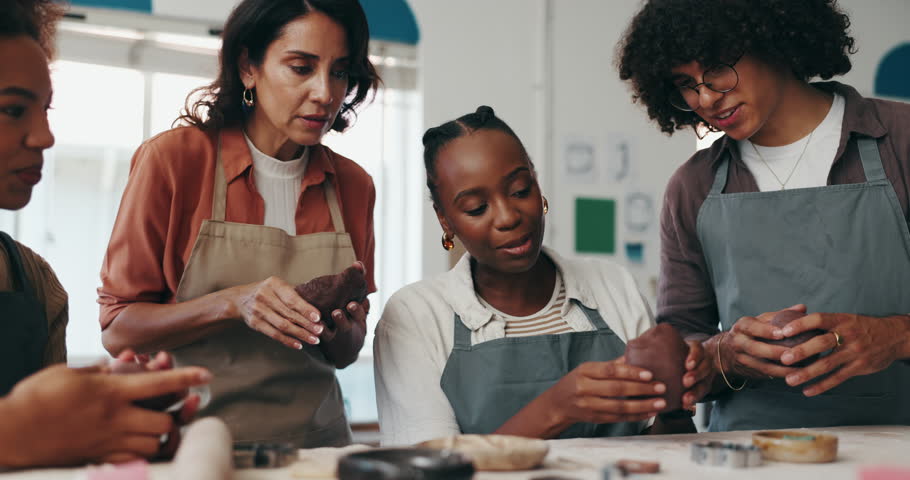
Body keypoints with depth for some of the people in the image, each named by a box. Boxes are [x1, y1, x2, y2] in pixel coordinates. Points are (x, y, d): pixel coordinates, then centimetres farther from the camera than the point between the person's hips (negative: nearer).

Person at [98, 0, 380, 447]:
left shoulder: (353, 185, 8)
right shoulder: (174, 158, -3)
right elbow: (117, 329, -3)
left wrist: (341, 330, -7)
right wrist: (232, 304, -17)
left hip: (314, 439, 4)